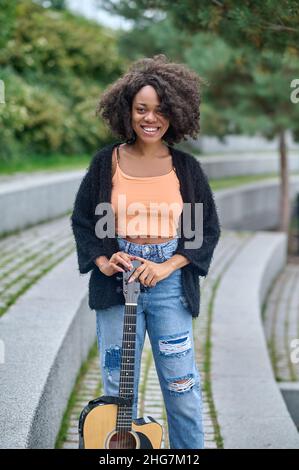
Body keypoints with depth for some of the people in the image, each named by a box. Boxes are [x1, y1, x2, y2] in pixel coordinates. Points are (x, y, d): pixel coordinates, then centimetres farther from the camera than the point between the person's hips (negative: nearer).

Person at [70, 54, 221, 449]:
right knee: (118, 386, 8)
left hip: (170, 285, 0)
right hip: (115, 282, 0)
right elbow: (82, 220, 7)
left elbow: (208, 228, 4)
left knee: (182, 386, 1)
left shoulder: (186, 168, 1)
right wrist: (101, 261, -9)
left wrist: (168, 266, -9)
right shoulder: (106, 163, 1)